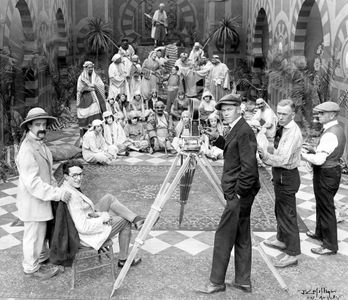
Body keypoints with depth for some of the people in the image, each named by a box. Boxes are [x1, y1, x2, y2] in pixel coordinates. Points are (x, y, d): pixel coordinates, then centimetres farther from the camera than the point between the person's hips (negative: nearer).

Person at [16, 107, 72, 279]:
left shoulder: (40, 144, 5)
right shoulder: (27, 151, -27)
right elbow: (33, 183, -30)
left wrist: (56, 188, 7)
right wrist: (57, 194, -28)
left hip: (42, 198, 9)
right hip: (33, 201, -9)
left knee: (41, 231, 25)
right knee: (34, 234, 7)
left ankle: (42, 256, 45)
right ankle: (31, 268, 25)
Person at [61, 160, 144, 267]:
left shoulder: (65, 188, -2)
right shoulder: (72, 197, -32)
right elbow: (82, 228, -32)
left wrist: (95, 214, 0)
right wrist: (102, 218, -19)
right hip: (86, 235, -9)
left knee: (109, 198, 9)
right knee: (125, 222, 4)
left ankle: (136, 219, 6)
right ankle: (123, 260, 17)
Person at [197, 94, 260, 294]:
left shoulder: (244, 131, -18)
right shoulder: (236, 129, 13)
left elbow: (249, 166, -23)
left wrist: (238, 193, -19)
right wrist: (217, 139, 12)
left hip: (239, 194, -10)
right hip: (239, 193, 10)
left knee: (224, 236, -1)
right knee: (242, 237, 15)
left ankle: (217, 282, 12)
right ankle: (243, 281, 25)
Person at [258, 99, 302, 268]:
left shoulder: (293, 133, -24)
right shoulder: (282, 128, 5)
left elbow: (283, 159, -34)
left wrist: (266, 156, -48)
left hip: (287, 177, -10)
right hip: (280, 174, 10)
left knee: (288, 214, -2)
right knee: (280, 210, 24)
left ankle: (293, 254, 9)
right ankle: (282, 241, 43)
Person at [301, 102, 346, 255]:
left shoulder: (330, 134, -25)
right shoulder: (337, 130, 8)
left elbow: (319, 160, -29)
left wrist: (303, 155, -15)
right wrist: (312, 151, 5)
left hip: (326, 174, -10)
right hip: (333, 170, 10)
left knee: (326, 208, 2)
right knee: (322, 206, 24)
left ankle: (330, 245, 14)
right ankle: (320, 233, 43)